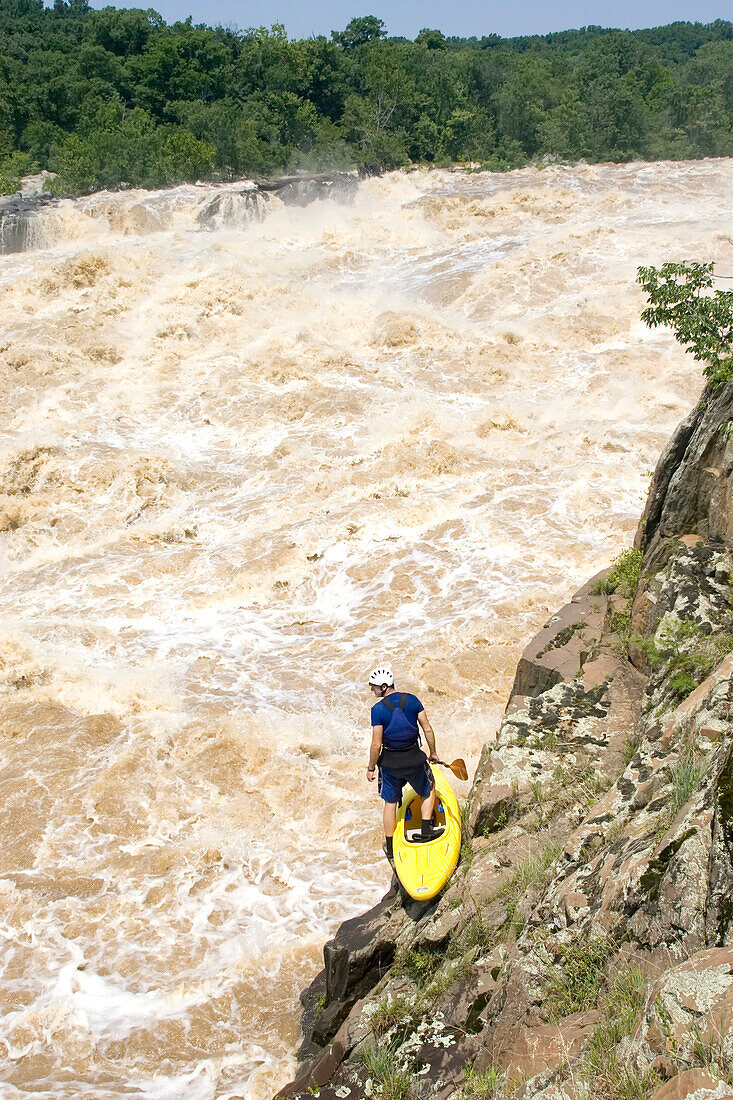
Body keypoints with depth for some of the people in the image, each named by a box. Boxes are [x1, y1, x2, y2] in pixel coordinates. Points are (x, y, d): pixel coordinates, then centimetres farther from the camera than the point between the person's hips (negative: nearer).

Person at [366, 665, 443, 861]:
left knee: (390, 803, 16)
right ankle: (426, 829, 19)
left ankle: (389, 847, 25)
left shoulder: (378, 709, -16)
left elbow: (376, 744, -15)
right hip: (414, 760, 1)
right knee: (429, 790, 28)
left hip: (389, 762, -1)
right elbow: (427, 729, -3)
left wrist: (371, 768, -2)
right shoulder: (412, 700, -6)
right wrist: (433, 753, 11)